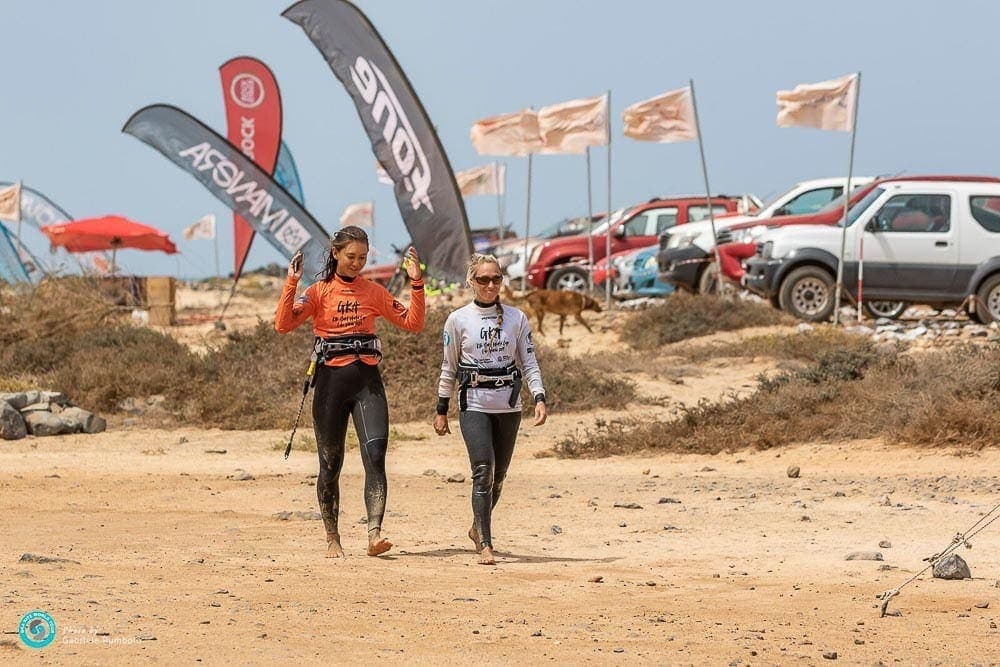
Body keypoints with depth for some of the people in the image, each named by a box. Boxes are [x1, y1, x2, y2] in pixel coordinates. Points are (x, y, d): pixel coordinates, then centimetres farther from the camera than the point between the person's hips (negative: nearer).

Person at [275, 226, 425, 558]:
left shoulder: (374, 292, 8)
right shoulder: (319, 292, 2)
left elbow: (413, 322, 7)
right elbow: (283, 324, -10)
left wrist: (416, 283, -2)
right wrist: (291, 284, -18)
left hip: (367, 381, 1)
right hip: (331, 380, -1)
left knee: (376, 455, -16)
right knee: (330, 462, 5)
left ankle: (374, 533, -23)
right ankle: (332, 538, 17)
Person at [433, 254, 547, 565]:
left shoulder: (516, 318, 5)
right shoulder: (458, 320, 2)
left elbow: (529, 363, 5)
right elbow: (449, 368, 8)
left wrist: (539, 398, -8)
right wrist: (441, 409, 8)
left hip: (508, 405, 2)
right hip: (474, 404, -2)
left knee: (498, 476, 9)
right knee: (483, 472, -15)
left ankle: (478, 529, 32)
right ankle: (485, 545, -15)